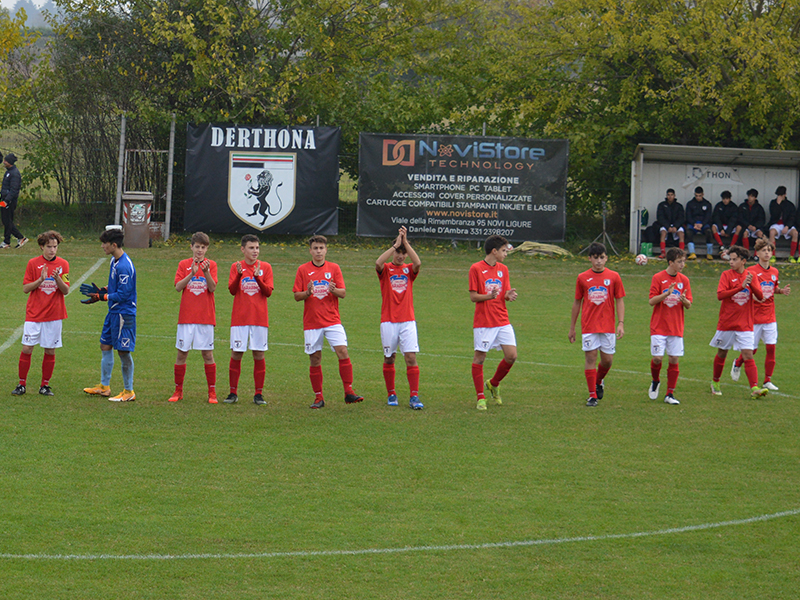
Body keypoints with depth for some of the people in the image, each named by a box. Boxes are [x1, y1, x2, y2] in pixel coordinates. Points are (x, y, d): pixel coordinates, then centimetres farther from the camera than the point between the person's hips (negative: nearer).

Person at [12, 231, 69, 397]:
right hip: (34, 314, -1)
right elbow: (26, 288, -1)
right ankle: (22, 384, 7)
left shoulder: (63, 264, 3)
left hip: (54, 315, 1)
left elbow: (66, 290, 0)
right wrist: (41, 280, -17)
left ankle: (45, 385, 15)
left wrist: (57, 279, -18)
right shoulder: (33, 263, 0)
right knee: (27, 349, -5)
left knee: (50, 351, 3)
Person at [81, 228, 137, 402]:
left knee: (123, 351, -2)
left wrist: (101, 297, -17)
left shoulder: (124, 266, -22)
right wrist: (101, 290, 8)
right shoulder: (115, 261, 10)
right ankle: (104, 386, 27)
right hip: (114, 312, 10)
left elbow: (123, 294, -23)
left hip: (124, 313, -10)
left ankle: (129, 392, 7)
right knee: (105, 346, 16)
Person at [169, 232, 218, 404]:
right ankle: (178, 391, 13)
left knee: (207, 353, -1)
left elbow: (212, 288, -8)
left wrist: (206, 272, -23)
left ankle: (212, 392, 5)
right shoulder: (184, 264, 6)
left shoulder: (211, 265, 4)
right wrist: (192, 273, -17)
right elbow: (178, 287, -6)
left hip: (206, 316, -1)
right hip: (186, 316, 1)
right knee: (182, 353, 3)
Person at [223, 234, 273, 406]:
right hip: (239, 318, 0)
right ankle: (233, 393, 8)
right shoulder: (236, 267, 6)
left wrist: (257, 277, -17)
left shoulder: (265, 267, 5)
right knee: (236, 354, -1)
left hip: (260, 319, 0)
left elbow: (268, 292, -3)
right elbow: (232, 290, -4)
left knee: (259, 354, -1)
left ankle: (258, 394, 5)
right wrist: (239, 274, -20)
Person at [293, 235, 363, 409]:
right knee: (315, 359, 1)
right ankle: (318, 397, 9)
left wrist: (334, 290, -18)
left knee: (343, 352, -13)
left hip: (332, 321, 0)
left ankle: (349, 392, -9)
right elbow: (297, 296, 3)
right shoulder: (303, 270, 4)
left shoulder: (334, 268, 7)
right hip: (311, 323, 0)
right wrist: (307, 293, -18)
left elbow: (343, 293, 3)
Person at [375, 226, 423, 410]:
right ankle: (391, 394, 18)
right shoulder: (385, 269, 3)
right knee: (389, 358, 5)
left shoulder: (409, 270, 8)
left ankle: (414, 396, -10)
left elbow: (418, 263, -14)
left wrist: (405, 242, -14)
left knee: (411, 357, -8)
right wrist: (396, 244, -21)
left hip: (407, 321, 1)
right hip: (388, 321, -1)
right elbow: (378, 262, -20)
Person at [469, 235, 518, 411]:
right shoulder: (476, 269, -6)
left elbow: (506, 294, 14)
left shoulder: (503, 269, 12)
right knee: (479, 357, -2)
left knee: (511, 356, -3)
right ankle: (481, 397, 9)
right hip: (483, 322, -5)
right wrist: (489, 296, -25)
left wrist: (508, 296, -10)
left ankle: (493, 384, 22)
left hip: (502, 321, 5)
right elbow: (473, 296, -7)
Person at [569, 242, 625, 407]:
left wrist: (621, 323, -6)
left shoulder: (613, 277, 2)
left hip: (608, 327, 1)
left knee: (607, 360, 4)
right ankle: (592, 395, 1)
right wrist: (572, 328, 11)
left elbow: (620, 301, 4)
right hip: (588, 326, 0)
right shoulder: (583, 278, 3)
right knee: (591, 357, -5)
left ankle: (599, 381, 35)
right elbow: (577, 303, 10)